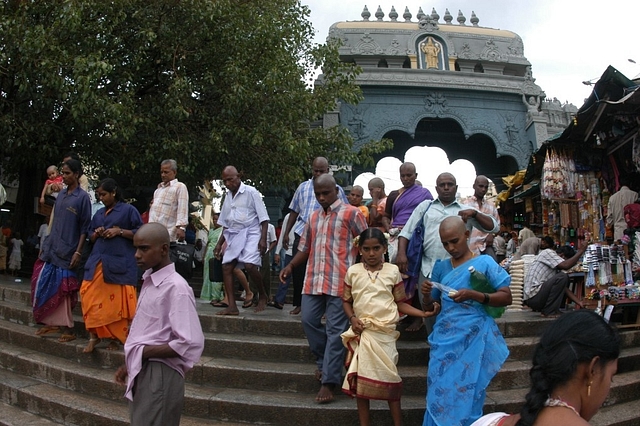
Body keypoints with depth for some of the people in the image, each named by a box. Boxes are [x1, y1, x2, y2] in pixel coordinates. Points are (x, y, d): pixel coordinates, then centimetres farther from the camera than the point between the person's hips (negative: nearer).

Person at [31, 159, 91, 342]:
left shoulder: (82, 197, -8)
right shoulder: (61, 194, 10)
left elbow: (84, 228, -9)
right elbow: (55, 222, 16)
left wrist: (78, 252, -14)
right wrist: (45, 245, 15)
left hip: (67, 251, -6)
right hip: (51, 249, 6)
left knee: (64, 290, 0)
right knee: (46, 286, 8)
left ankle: (66, 328, 10)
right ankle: (52, 322, 21)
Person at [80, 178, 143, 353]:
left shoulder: (128, 210, 0)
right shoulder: (99, 214, 18)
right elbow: (90, 237, 25)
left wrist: (119, 231, -15)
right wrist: (96, 234, 2)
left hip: (120, 263, -5)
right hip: (98, 261, 6)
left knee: (117, 302, -2)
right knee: (92, 299, -1)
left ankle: (116, 337, 10)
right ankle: (94, 336, 10)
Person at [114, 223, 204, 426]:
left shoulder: (176, 287, -17)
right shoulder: (148, 281, 10)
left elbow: (191, 344, -23)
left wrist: (144, 352, -15)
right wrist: (130, 363, 11)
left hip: (160, 376, -8)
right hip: (141, 373, 9)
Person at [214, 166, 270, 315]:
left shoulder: (251, 192, -5)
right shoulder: (228, 197, 15)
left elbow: (263, 217, -8)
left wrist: (263, 239, -16)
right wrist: (219, 243, 19)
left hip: (250, 233, -7)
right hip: (234, 235, 7)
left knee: (249, 265, -23)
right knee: (226, 267, -3)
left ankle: (262, 295, 2)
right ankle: (232, 306, 1)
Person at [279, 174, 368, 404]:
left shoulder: (351, 213, -1)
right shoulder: (313, 217, 17)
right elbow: (305, 248, 21)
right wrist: (291, 266, 5)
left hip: (340, 281, -6)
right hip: (314, 279, 6)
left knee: (335, 330, -2)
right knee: (309, 320, 5)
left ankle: (329, 382, 3)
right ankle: (325, 361, 28)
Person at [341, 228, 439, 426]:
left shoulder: (392, 271, 0)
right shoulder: (353, 271, 2)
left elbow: (401, 303, 4)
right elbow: (346, 300, 10)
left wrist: (423, 313, -9)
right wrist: (352, 318, -8)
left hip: (384, 332, -1)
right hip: (361, 332, 1)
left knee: (388, 377, 0)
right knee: (361, 378, 7)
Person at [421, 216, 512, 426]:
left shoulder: (484, 262, -2)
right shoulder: (441, 267, 9)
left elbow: (506, 297, -6)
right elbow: (429, 307, 14)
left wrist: (474, 295, -20)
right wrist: (426, 295, -9)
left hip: (473, 338, -3)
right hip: (444, 339, 4)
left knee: (467, 396, 3)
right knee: (439, 395, 5)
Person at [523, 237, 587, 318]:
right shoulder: (548, 252, -4)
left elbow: (565, 288, 18)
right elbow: (566, 265, -22)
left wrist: (580, 302, 8)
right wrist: (580, 252, -11)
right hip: (533, 296, -10)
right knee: (563, 277, -17)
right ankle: (549, 312, -11)